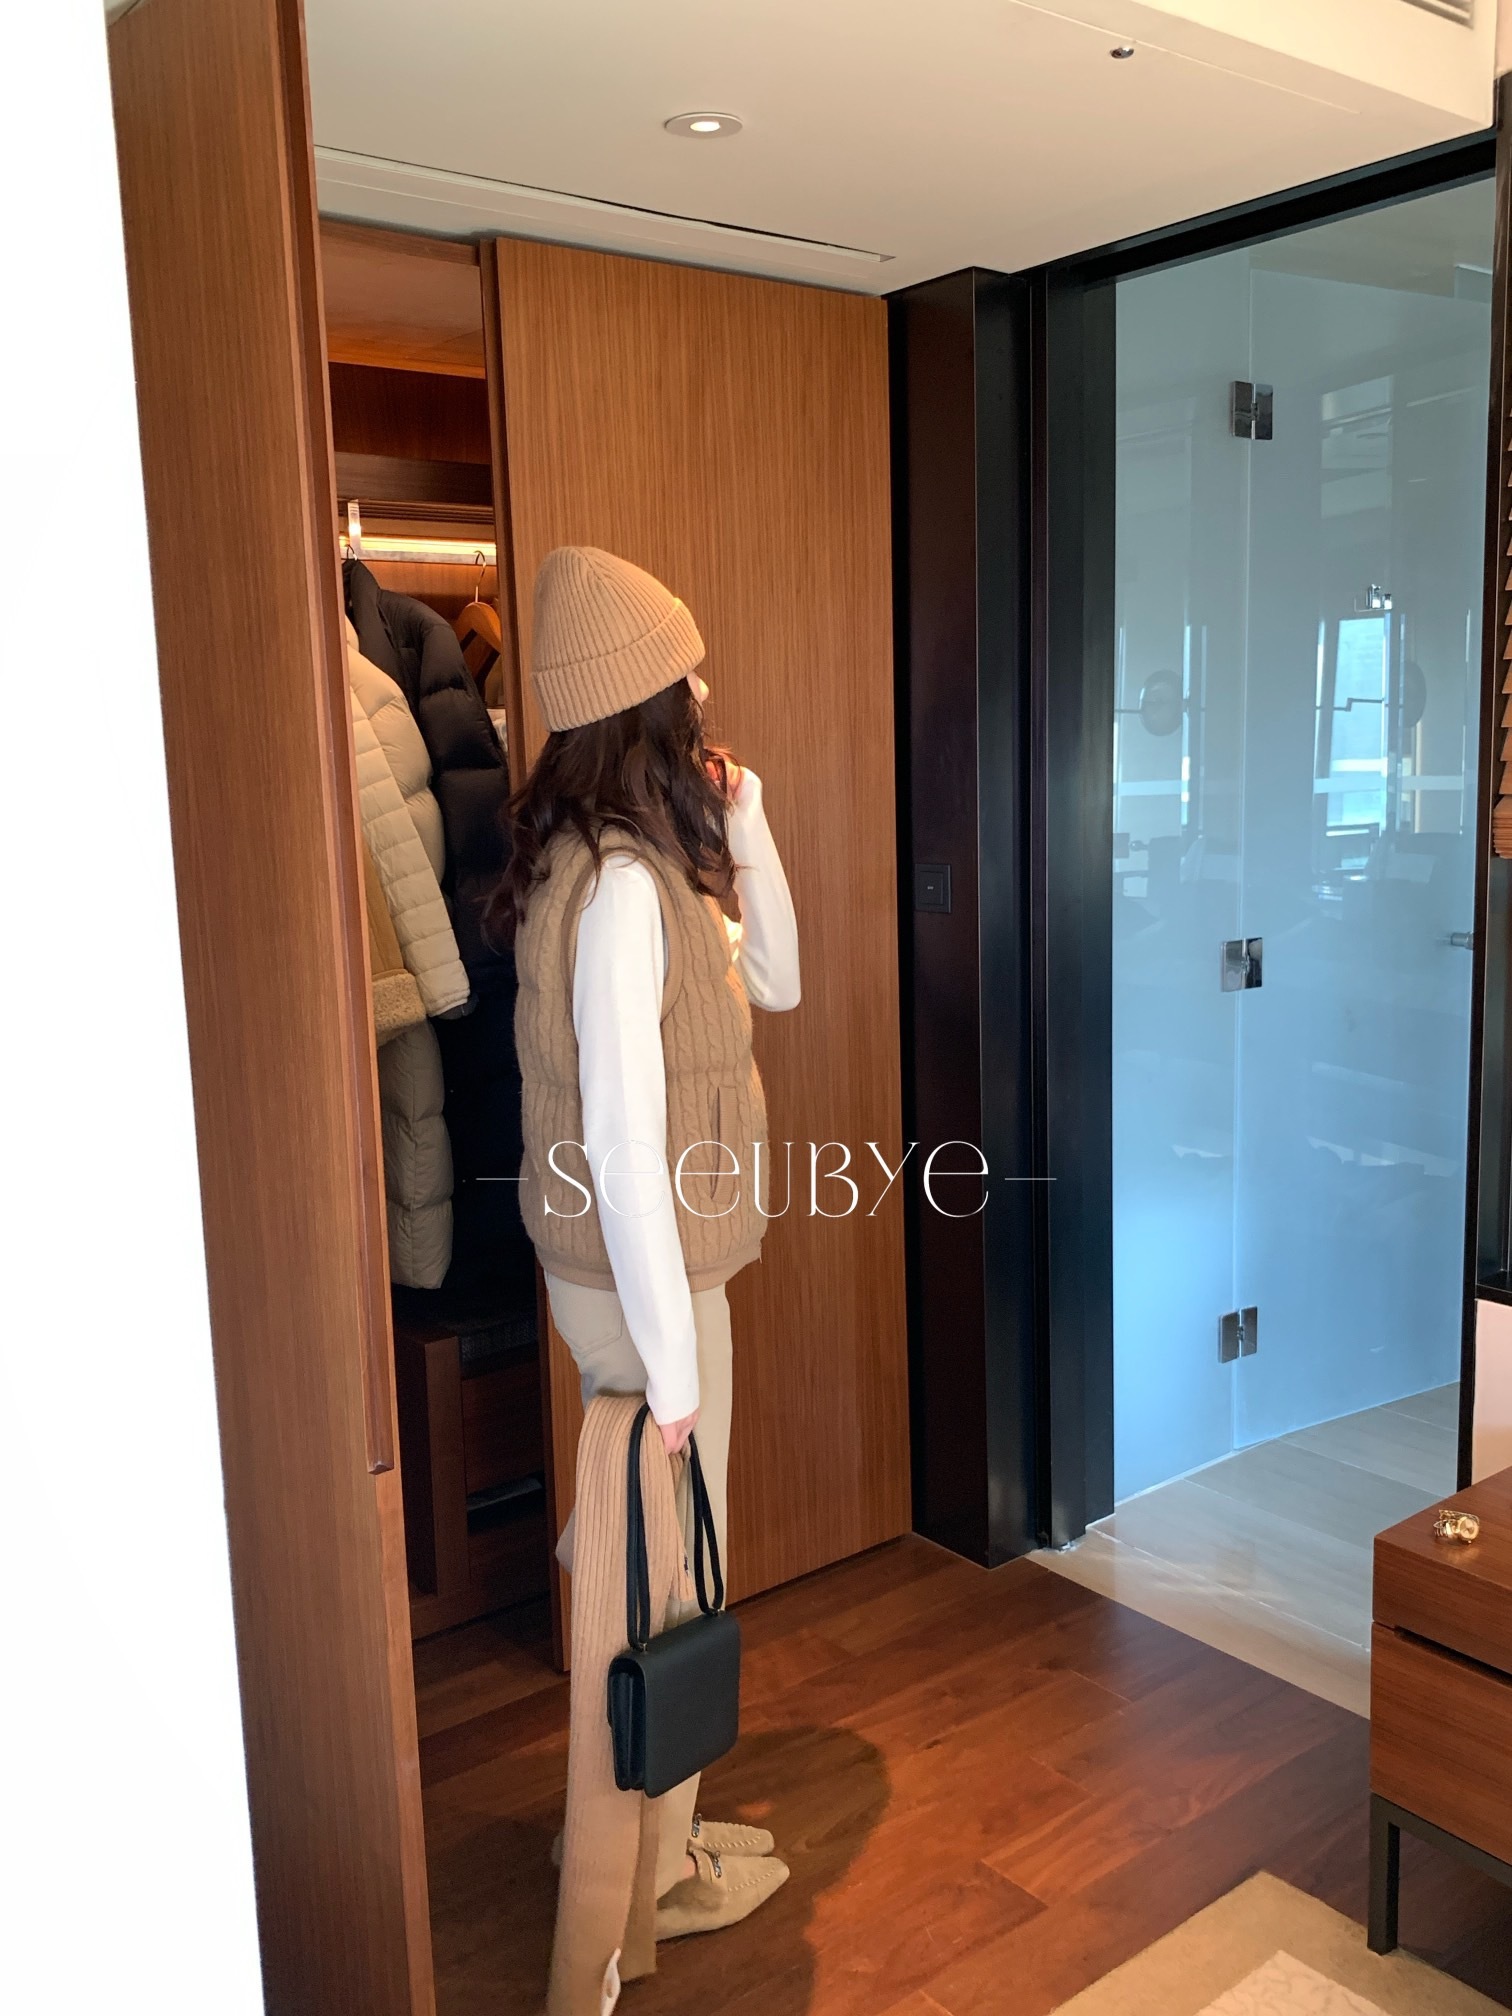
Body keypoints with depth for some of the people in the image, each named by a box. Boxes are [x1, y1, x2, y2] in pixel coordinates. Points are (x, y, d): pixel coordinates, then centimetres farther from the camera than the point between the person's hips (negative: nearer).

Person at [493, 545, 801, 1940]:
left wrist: (744, 828, 1)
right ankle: (655, 1874, 30)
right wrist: (671, 1358, -21)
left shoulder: (649, 860, 5)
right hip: (641, 1283, -9)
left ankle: (657, 1820, 42)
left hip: (646, 1266, 9)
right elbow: (623, 1142, -27)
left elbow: (774, 981, 14)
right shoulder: (619, 883, -25)